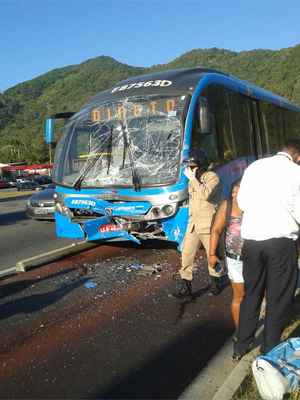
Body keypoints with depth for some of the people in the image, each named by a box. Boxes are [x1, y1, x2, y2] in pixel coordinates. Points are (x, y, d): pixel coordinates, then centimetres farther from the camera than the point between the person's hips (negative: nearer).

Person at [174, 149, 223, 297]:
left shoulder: (212, 177, -10)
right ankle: (185, 285, 9)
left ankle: (215, 281, 30)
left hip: (208, 225, -6)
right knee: (186, 254, 0)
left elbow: (206, 194, -29)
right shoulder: (193, 179, 13)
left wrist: (193, 179, -24)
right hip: (192, 224, 6)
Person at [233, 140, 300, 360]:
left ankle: (241, 347, 29)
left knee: (251, 293, 17)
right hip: (281, 239, -4)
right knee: (278, 298, 11)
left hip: (251, 238, 4)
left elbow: (242, 202, 9)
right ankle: (270, 351, 21)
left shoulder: (254, 166, 8)